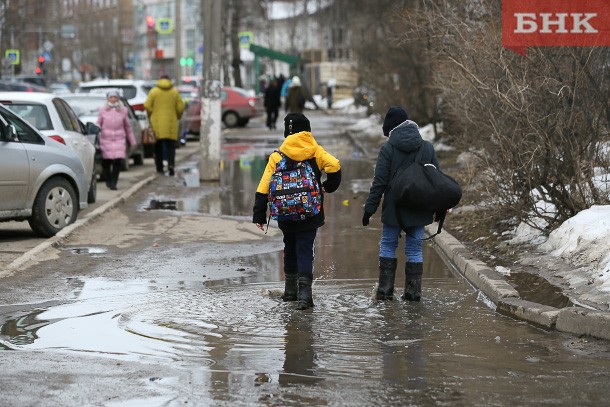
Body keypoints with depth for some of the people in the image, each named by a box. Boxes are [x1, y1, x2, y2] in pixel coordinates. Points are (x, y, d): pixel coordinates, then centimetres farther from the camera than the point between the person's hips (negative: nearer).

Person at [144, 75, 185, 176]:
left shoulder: (154, 91, 0)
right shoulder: (174, 92, 2)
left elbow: (147, 106, -6)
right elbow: (180, 107, -2)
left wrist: (151, 116, 9)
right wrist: (177, 117, 13)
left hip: (157, 123, 0)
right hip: (171, 122, 0)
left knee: (158, 146, 10)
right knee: (170, 146, 2)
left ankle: (159, 167, 11)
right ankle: (171, 164, -16)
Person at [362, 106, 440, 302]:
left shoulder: (388, 148, -10)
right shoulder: (427, 147, 3)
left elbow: (379, 182, -11)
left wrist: (369, 208, -5)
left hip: (393, 210, -3)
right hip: (419, 210, 3)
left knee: (387, 246, 10)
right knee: (414, 249, 9)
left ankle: (385, 290, 8)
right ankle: (413, 291, 8)